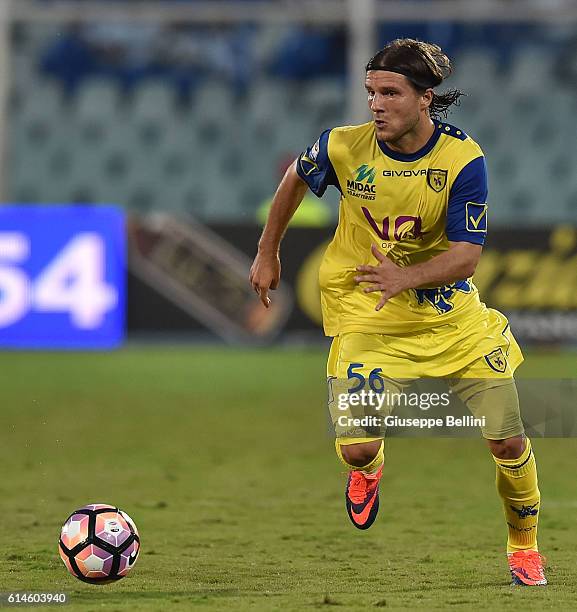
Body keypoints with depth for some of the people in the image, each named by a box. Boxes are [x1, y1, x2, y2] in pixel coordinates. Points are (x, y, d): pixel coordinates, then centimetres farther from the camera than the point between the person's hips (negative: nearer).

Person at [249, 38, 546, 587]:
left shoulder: (463, 159, -18)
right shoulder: (344, 147, -14)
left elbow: (466, 255, -19)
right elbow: (295, 179, 9)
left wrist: (405, 278, -36)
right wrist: (267, 253, 15)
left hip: (452, 312, 0)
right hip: (366, 316, 0)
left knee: (508, 442, -2)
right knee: (356, 448, -17)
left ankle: (524, 548, 26)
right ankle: (369, 470, 24)